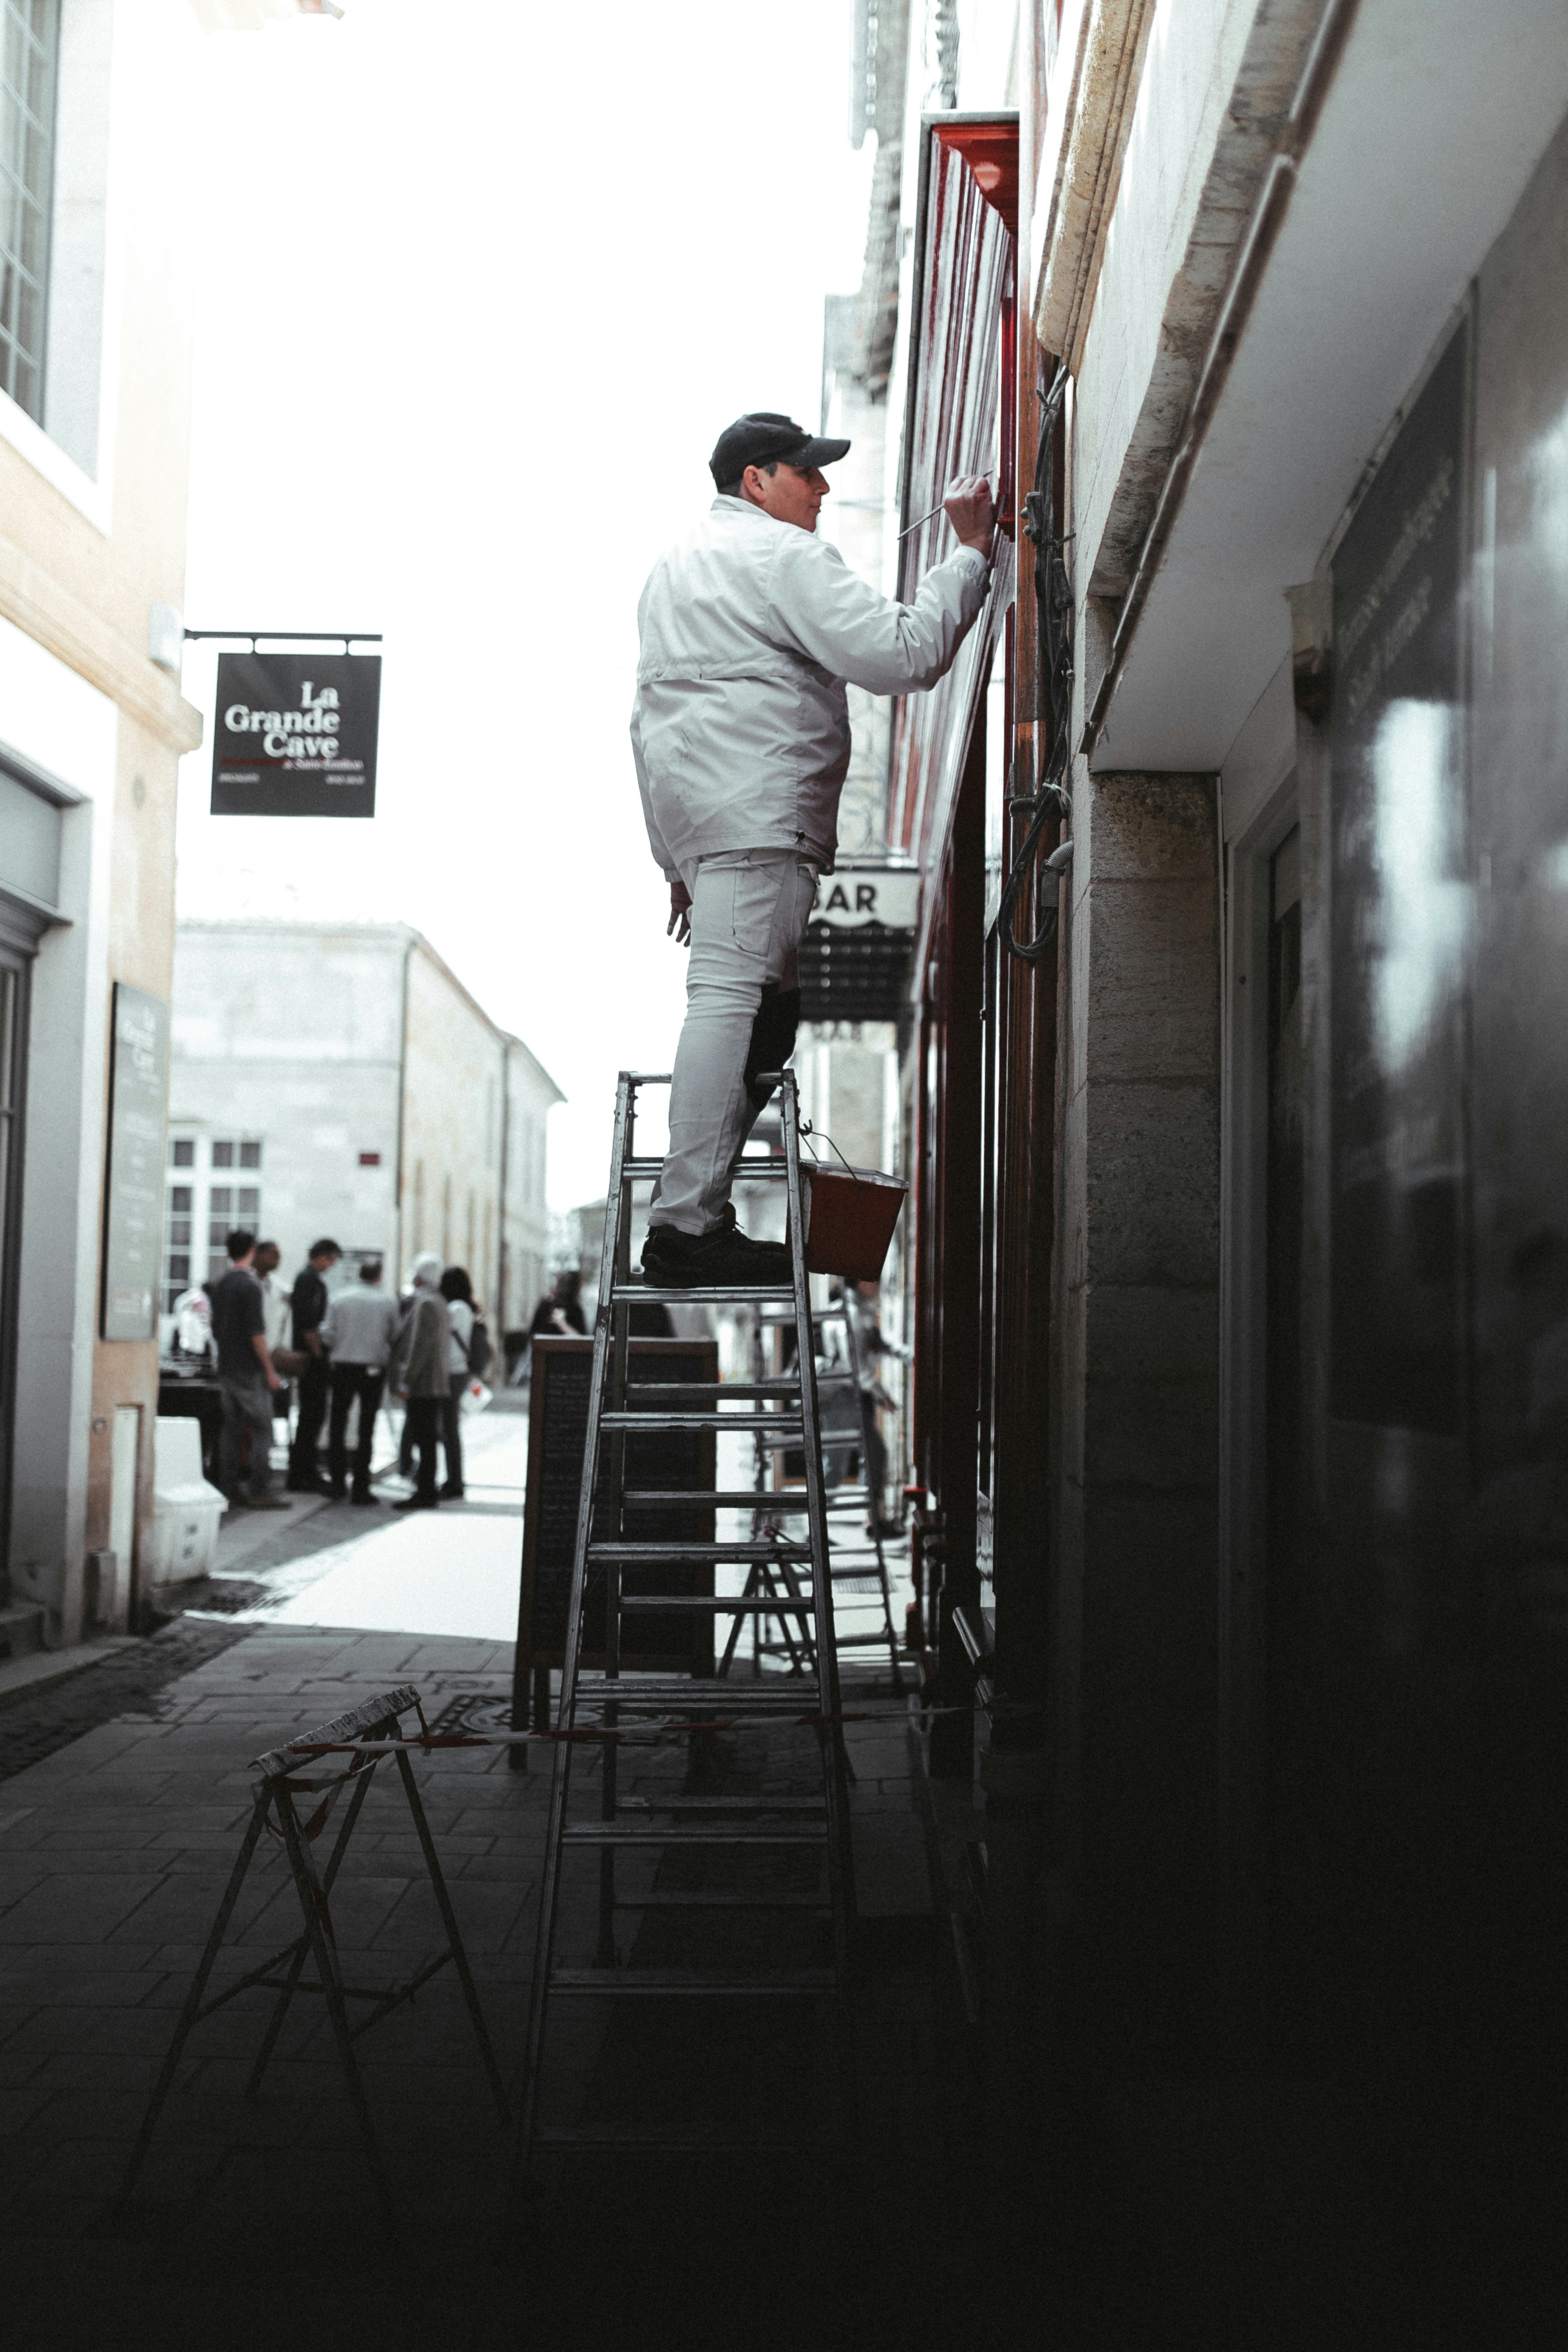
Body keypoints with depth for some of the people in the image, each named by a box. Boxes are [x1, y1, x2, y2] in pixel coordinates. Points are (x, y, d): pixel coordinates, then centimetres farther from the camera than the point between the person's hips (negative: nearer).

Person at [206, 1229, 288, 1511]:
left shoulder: (218, 1285, 10)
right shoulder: (250, 1286, -16)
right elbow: (257, 1334, -18)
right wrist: (270, 1370, -13)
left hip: (226, 1368, 8)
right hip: (249, 1370, -8)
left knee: (232, 1428, 11)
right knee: (262, 1429, -4)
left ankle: (229, 1488, 12)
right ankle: (260, 1491, -7)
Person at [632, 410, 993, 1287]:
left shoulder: (674, 564, 30)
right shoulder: (785, 554, -1)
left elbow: (650, 718, 29)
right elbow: (903, 654, -12)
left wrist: (676, 859, 28)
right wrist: (972, 554, 0)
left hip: (691, 815, 10)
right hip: (757, 804, -10)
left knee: (765, 1010, 10)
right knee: (733, 999, -17)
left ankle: (691, 1214, 5)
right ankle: (687, 1225, -24)